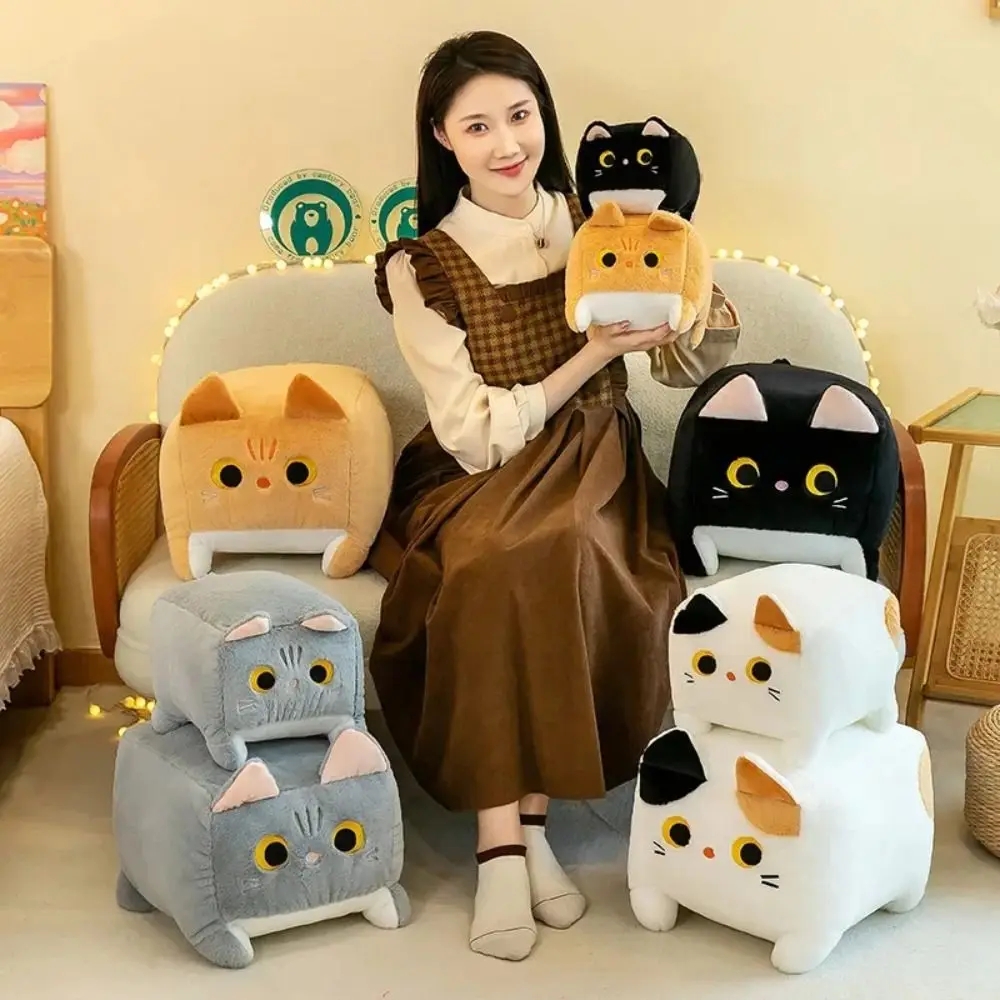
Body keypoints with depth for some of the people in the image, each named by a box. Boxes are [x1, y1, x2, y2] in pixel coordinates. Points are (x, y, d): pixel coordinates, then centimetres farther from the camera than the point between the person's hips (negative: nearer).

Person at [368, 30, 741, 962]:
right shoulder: (420, 267, -5)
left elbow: (688, 369, 9)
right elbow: (477, 436, -11)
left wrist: (708, 320, -13)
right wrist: (593, 355, -19)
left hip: (592, 466, 1)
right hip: (477, 483, -1)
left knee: (556, 559, -31)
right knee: (495, 567, -33)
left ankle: (511, 829, -17)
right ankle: (513, 837, -23)